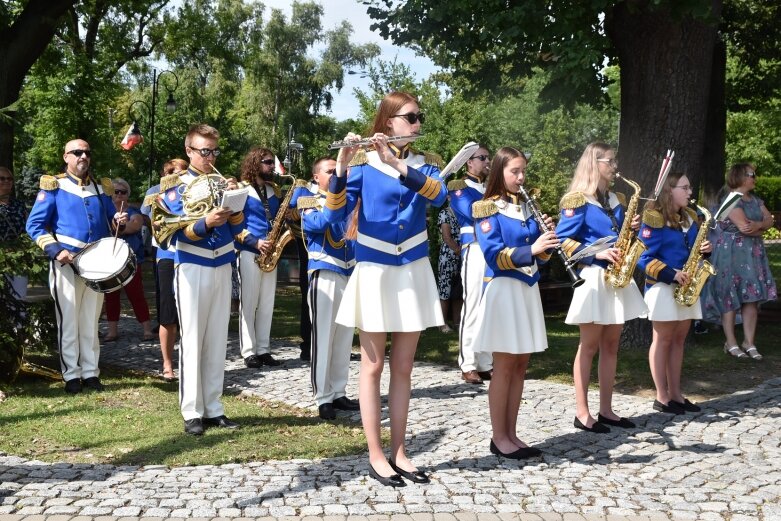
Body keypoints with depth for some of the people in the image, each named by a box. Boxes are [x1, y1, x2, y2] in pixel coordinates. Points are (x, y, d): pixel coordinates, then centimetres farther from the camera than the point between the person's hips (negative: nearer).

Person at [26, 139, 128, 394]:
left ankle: (91, 373, 15)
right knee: (68, 321, 0)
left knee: (91, 322, 9)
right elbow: (34, 225, -5)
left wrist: (119, 221, -5)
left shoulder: (102, 188, 12)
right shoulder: (53, 186, -1)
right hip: (67, 263, -4)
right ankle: (71, 375, 8)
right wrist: (56, 250, -17)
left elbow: (110, 222, 19)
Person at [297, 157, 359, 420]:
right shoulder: (308, 203, 2)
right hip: (324, 275, -5)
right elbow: (319, 222, -19)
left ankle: (338, 393, 16)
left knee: (344, 338, 8)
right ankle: (323, 398, -1)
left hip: (350, 274, 5)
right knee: (323, 337, -5)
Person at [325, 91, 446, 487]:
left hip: (413, 272, 4)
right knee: (373, 366, 3)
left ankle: (399, 453, 17)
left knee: (403, 368, 9)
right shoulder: (364, 164, -4)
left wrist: (398, 164, -28)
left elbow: (438, 195, -16)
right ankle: (376, 456, 10)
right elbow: (335, 214, -15)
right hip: (374, 272, -4)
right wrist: (342, 168, -30)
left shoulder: (424, 164, 6)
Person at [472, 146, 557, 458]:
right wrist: (530, 249, -28)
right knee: (504, 366, -3)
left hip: (528, 289, 7)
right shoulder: (488, 209, -6)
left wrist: (547, 240, -8)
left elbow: (538, 256, 12)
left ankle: (511, 434, 16)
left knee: (520, 365, 8)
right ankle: (498, 438, 5)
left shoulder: (526, 208, 14)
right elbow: (493, 255, -17)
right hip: (503, 289, -7)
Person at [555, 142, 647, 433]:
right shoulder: (578, 200, -8)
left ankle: (606, 410, 16)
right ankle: (582, 414, 4)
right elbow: (563, 241, -13)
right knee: (589, 347, -3)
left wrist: (631, 229, 2)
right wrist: (596, 253, -21)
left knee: (610, 346, 9)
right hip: (592, 277, -7)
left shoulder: (615, 200, 16)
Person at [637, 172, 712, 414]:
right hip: (663, 286, -7)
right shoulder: (654, 218, -11)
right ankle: (662, 397, 4)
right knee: (663, 339, -2)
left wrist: (705, 249, -3)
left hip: (686, 286, 7)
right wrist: (672, 274, -22)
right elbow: (645, 258, -14)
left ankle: (675, 393, 16)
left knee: (678, 339, 9)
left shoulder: (690, 217, 13)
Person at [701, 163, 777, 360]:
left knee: (752, 297, 2)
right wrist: (761, 228, -2)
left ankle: (749, 342, 6)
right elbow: (743, 227, -20)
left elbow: (770, 220, 5)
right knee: (730, 297, -4)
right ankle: (731, 342, 1)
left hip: (753, 253, 8)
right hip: (732, 253, -8)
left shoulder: (756, 200, 16)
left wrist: (756, 225, -16)